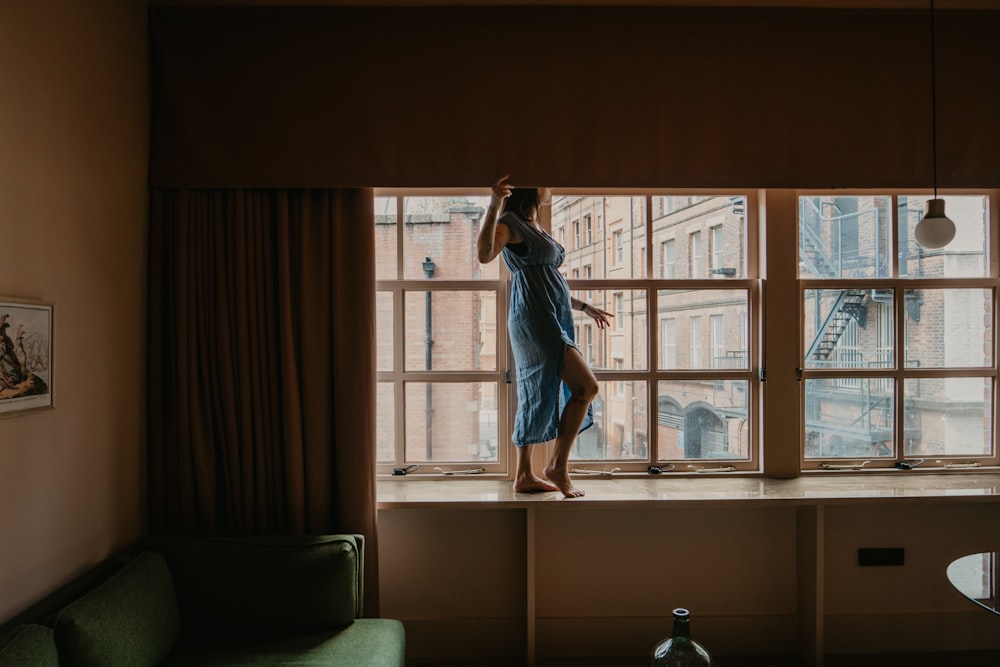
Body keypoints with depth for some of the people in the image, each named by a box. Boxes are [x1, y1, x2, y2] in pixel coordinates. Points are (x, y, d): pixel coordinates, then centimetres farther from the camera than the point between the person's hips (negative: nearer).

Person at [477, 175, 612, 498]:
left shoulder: (534, 228, 23)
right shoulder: (510, 223, -5)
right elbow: (485, 254, -27)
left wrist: (584, 307, 31)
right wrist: (494, 205, -35)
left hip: (551, 320, 10)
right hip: (533, 318, -10)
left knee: (537, 397, 10)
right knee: (586, 386, -13)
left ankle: (524, 475, 16)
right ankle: (557, 465, -3)